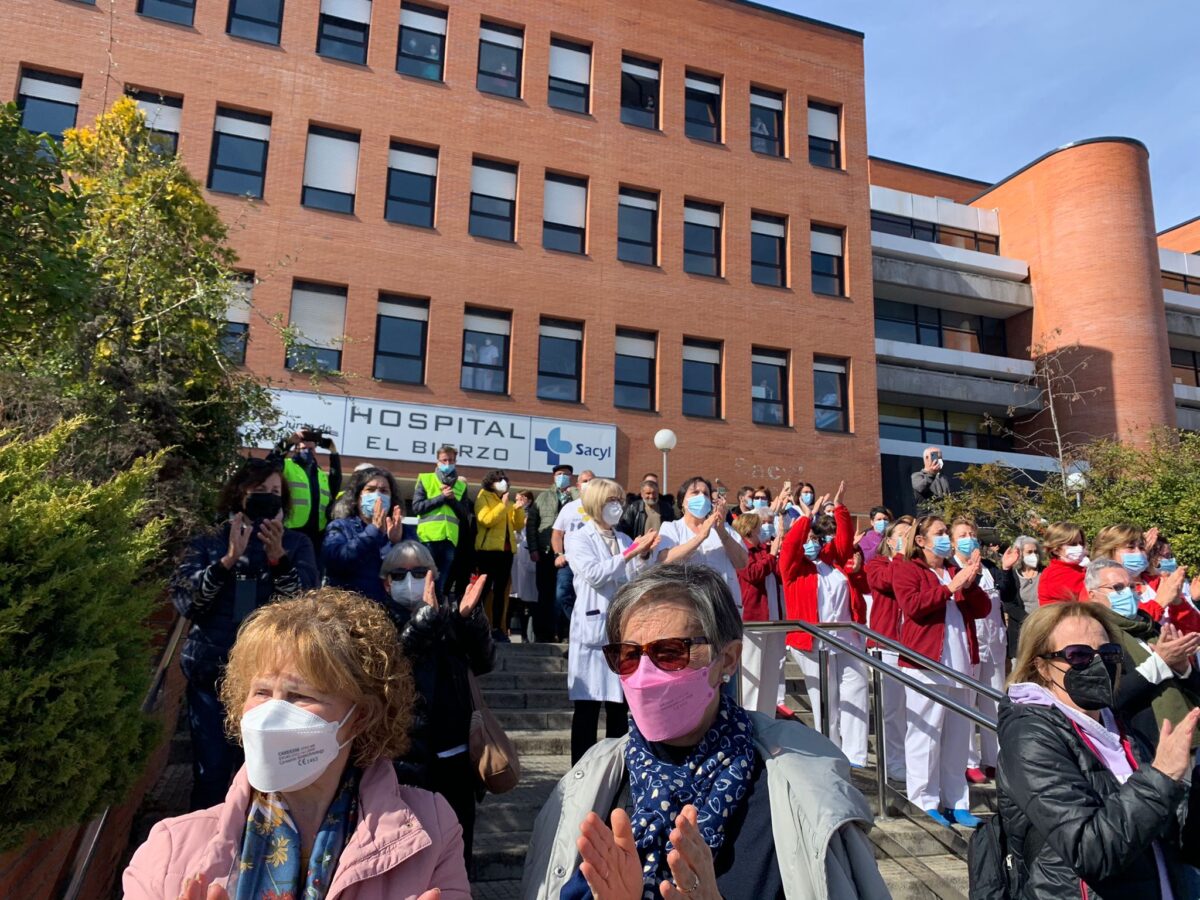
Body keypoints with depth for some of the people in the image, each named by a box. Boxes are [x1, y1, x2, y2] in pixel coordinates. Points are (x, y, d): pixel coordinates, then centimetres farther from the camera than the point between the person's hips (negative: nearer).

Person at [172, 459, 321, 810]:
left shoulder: (296, 543, 3)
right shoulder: (208, 542, 5)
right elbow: (183, 598, -7)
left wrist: (278, 557, -27)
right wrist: (228, 560, -21)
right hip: (212, 673, 1)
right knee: (211, 773, 5)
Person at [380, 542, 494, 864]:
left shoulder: (450, 616, 6)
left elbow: (484, 663, -5)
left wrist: (469, 615, -20)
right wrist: (425, 615, -32)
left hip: (454, 755, 3)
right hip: (405, 758, -3)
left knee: (458, 853, 13)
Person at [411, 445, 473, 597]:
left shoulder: (461, 485, 15)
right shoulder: (425, 479, 7)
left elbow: (465, 514, 8)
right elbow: (417, 507, -4)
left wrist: (452, 499, -7)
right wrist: (442, 497, -8)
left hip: (449, 539, 3)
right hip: (428, 537, -3)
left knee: (441, 583, 7)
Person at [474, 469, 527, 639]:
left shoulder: (508, 500, 20)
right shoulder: (483, 497, 2)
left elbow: (518, 525, 13)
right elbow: (486, 520, -16)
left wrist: (519, 508, -1)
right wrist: (503, 505, -17)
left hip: (506, 549, 6)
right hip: (488, 549, -6)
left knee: (501, 589, 5)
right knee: (485, 588, -9)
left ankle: (497, 627, 7)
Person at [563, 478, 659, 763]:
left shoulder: (625, 540, 14)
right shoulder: (577, 538, 1)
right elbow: (594, 574, -16)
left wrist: (643, 556, -8)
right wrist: (630, 553, -19)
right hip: (593, 628, -4)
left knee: (619, 706, 8)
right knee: (587, 707, -1)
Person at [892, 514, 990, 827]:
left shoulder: (956, 572, 19)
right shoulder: (908, 571, 1)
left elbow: (982, 609, 11)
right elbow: (912, 605, -16)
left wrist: (971, 584, -6)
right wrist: (950, 587, -15)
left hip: (960, 663, 6)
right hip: (926, 662, -6)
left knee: (958, 736, 10)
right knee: (925, 733, -4)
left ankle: (955, 801, 18)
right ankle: (925, 802, 4)